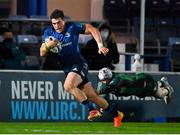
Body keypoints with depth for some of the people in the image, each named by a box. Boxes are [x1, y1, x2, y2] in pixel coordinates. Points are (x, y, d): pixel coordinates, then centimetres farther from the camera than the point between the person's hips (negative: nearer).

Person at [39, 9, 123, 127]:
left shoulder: (72, 27, -12)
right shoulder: (48, 32, 0)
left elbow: (92, 29, -7)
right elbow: (42, 53, 1)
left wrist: (100, 46, -19)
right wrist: (47, 46, -21)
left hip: (79, 64, -5)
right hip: (67, 68, 5)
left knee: (68, 85, -32)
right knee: (92, 96, 5)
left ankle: (92, 110, -24)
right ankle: (116, 114, 20)